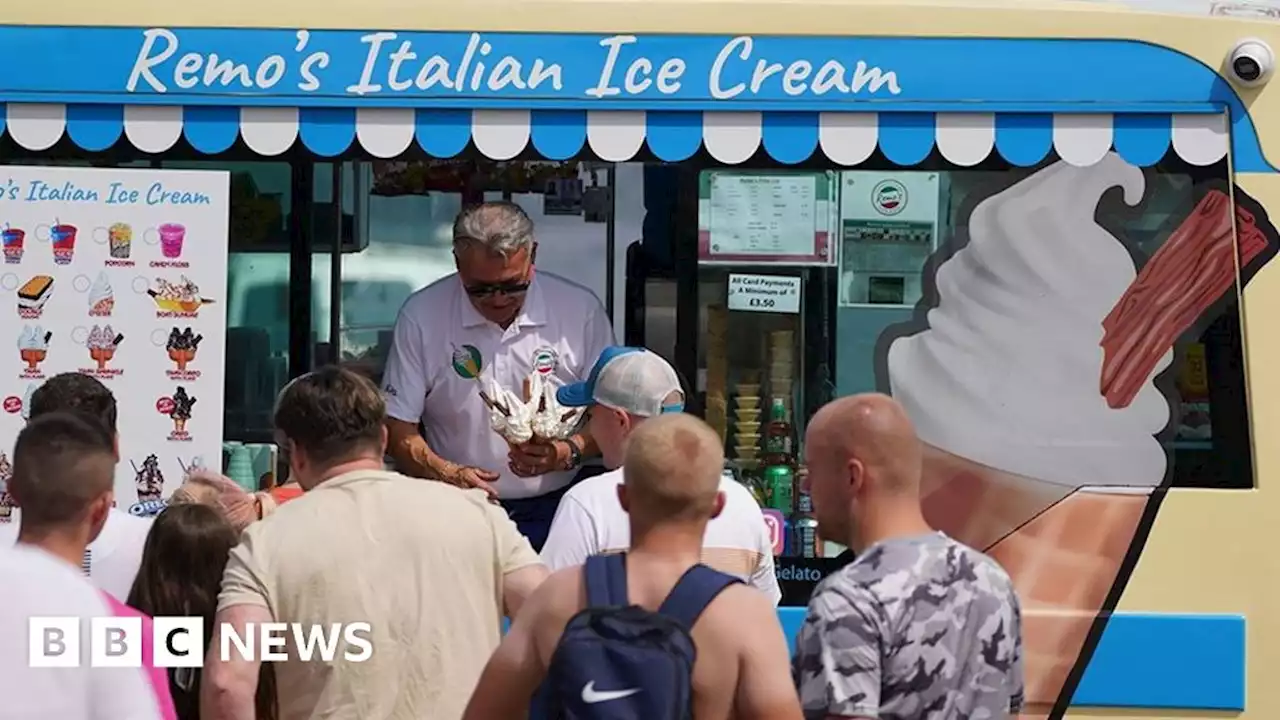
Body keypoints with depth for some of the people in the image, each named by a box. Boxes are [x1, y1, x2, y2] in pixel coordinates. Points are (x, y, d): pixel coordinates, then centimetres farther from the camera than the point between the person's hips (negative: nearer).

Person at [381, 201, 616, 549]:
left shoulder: (581, 311, 0)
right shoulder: (421, 317, -2)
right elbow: (398, 429, 2)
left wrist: (568, 453, -13)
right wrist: (448, 474, -16)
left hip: (551, 510, 1)